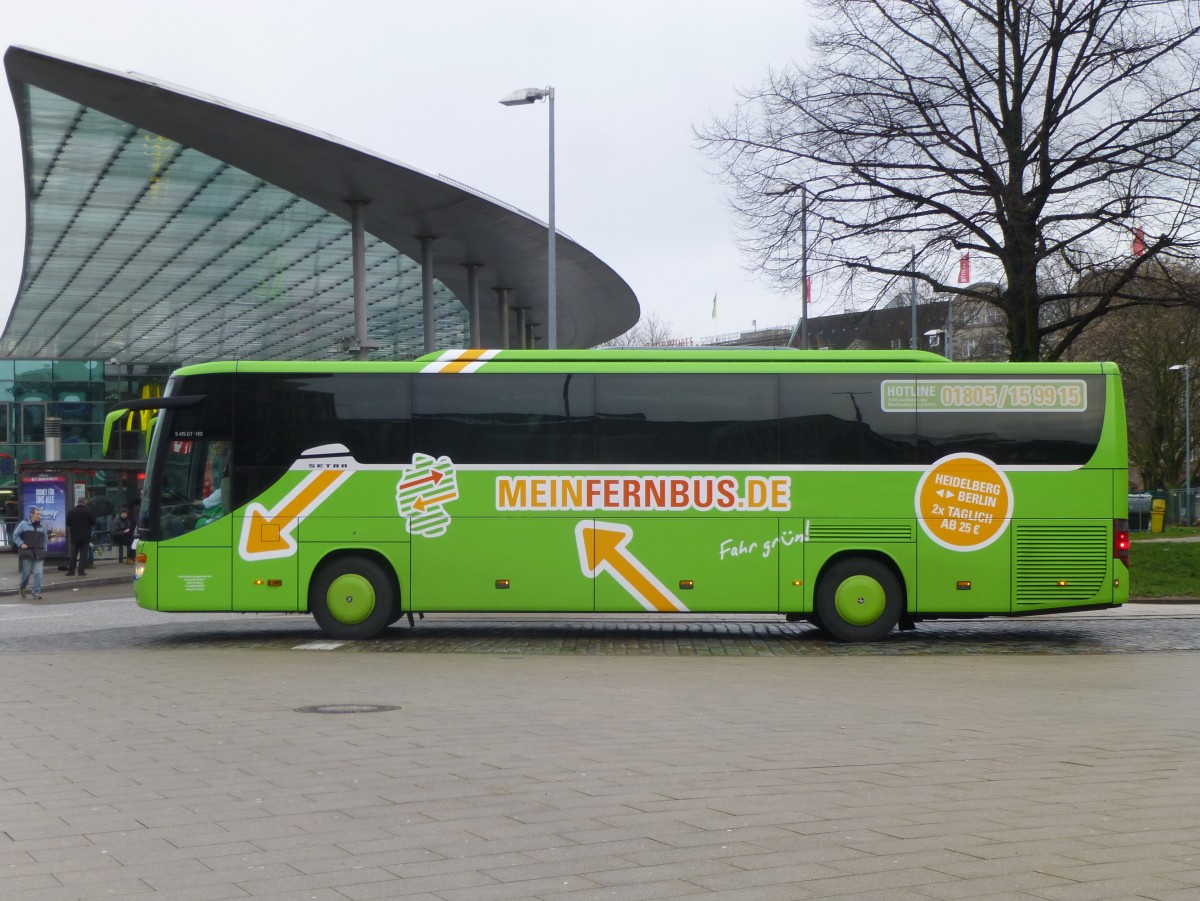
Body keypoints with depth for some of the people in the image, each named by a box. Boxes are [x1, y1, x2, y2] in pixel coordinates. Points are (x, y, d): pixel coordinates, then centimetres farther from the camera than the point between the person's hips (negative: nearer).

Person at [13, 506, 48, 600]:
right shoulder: (23, 524, 0)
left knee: (38, 573, -7)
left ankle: (36, 593, -4)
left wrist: (44, 549, 12)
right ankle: (22, 587, 30)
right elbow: (15, 535, 6)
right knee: (26, 572, 2)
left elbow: (45, 538, 19)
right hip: (27, 552, -2)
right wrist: (21, 544, -6)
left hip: (39, 553, 2)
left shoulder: (42, 525, 10)